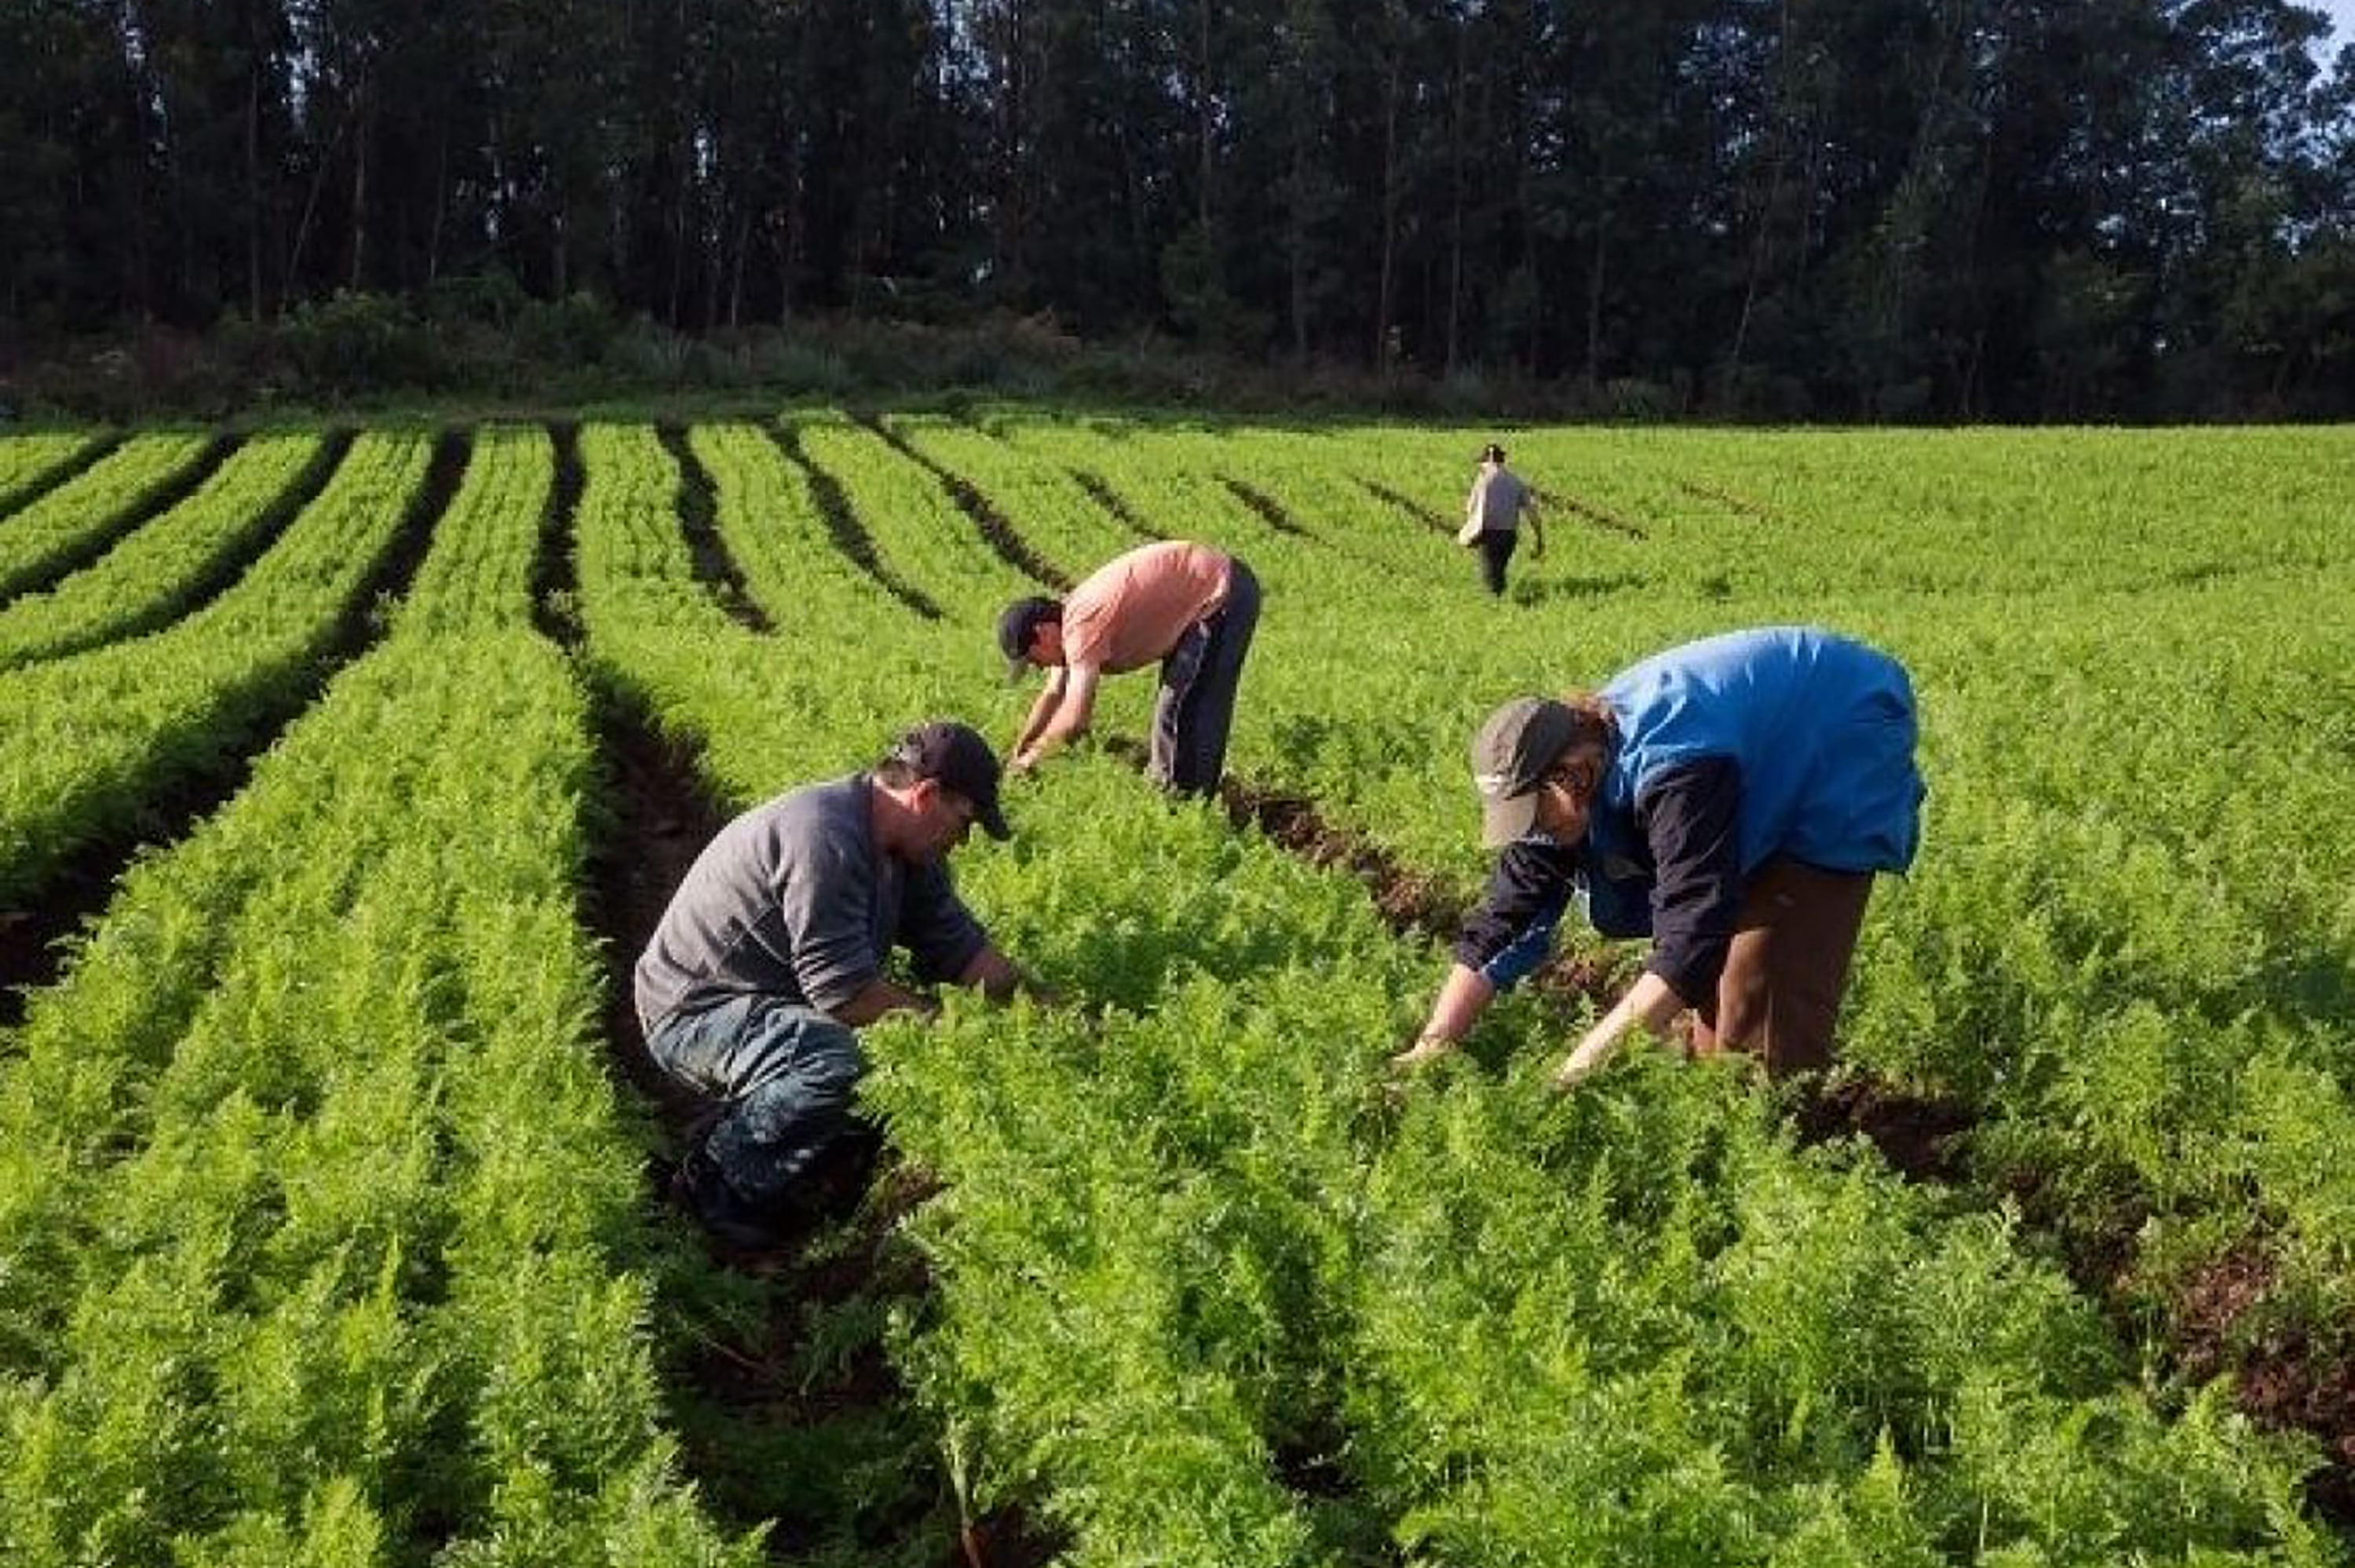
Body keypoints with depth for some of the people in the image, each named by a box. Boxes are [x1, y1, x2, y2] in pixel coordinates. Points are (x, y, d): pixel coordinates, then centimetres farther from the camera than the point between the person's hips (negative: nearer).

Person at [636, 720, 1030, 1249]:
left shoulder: (905, 850, 4)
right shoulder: (825, 836, -28)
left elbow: (959, 946, 7)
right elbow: (843, 991, -29)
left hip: (773, 1002, 10)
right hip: (692, 1011, -10)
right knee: (838, 1061, -34)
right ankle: (716, 1176, -12)